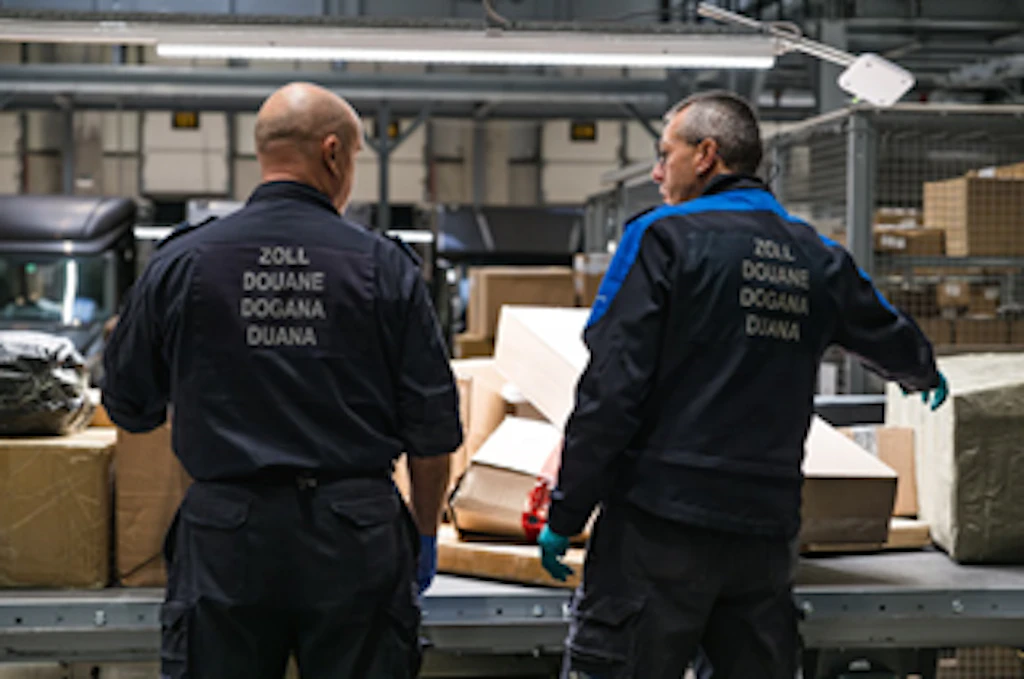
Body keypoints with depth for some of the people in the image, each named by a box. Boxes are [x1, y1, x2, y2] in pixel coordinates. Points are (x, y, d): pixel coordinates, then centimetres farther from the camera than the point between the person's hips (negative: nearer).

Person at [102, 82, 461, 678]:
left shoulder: (182, 264, -1)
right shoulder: (383, 266, -3)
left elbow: (129, 408, 10)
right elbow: (433, 426, -1)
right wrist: (425, 534, 14)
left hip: (225, 532, 1)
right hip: (355, 537, 0)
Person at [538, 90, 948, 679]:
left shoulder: (664, 238, -6)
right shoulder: (818, 259, 11)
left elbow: (612, 387, -12)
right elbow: (895, 341, 29)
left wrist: (565, 514, -6)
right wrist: (926, 377, 53)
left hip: (661, 521, -5)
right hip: (767, 525, 6)